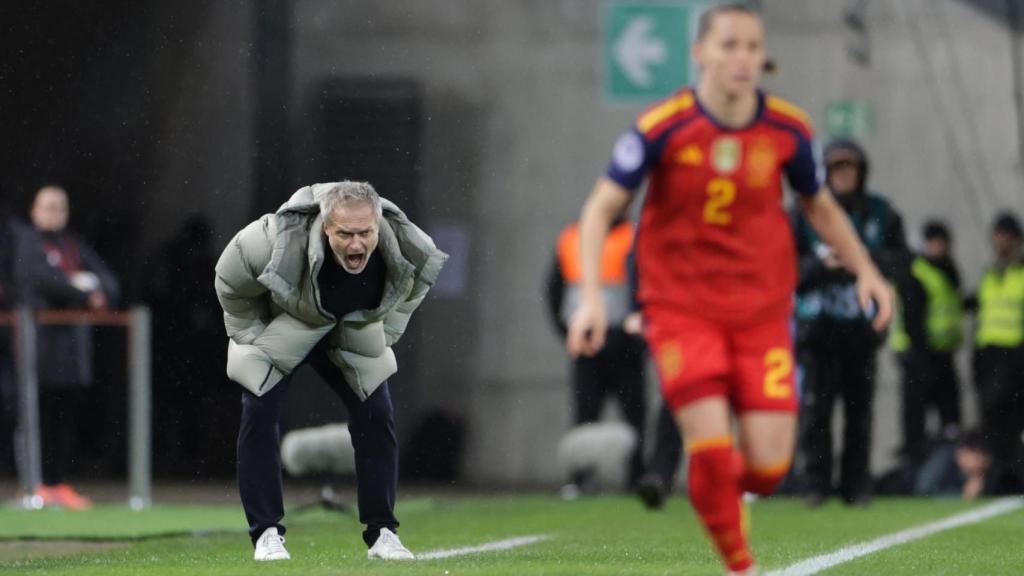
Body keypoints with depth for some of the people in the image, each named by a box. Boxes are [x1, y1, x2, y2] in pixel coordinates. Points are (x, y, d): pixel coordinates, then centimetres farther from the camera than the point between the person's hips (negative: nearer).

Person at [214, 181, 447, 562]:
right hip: (280, 327, -3)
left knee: (377, 419, -6)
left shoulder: (404, 245, -28)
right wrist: (252, 338, -9)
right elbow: (230, 282, -17)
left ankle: (382, 533, 5)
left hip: (353, 334, 3)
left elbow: (413, 287, 0)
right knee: (259, 416, -17)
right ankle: (267, 534, -8)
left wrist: (383, 337, 1)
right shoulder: (280, 242, -39)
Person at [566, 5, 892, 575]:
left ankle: (729, 485, 29)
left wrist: (865, 270, 5)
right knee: (711, 446, -16)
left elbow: (820, 205, 16)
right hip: (682, 307, -2)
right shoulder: (664, 127, -12)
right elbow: (602, 208, -6)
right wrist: (592, 296, -16)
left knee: (769, 463, -8)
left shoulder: (789, 130, -3)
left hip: (763, 309, 2)